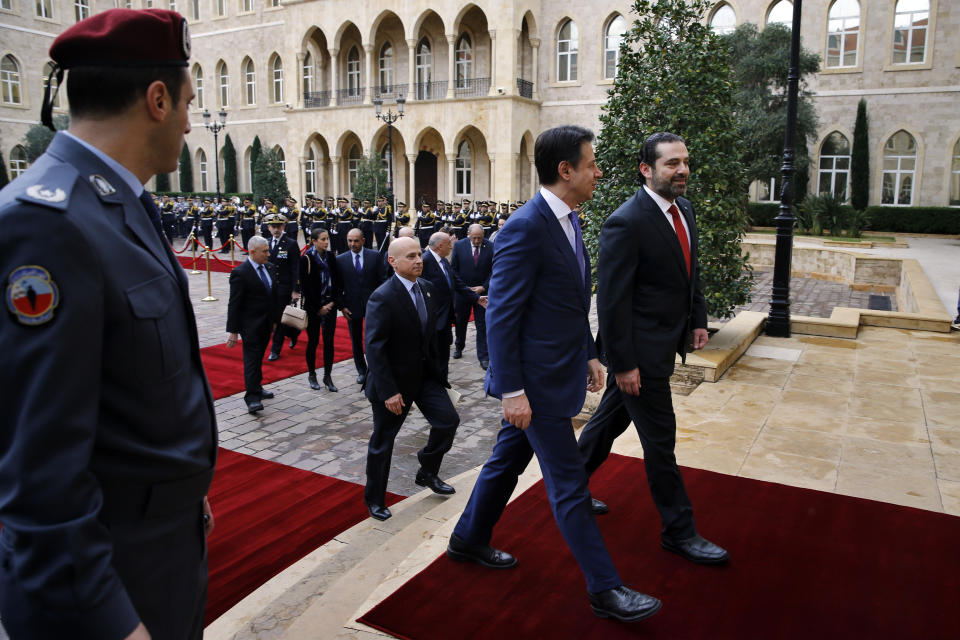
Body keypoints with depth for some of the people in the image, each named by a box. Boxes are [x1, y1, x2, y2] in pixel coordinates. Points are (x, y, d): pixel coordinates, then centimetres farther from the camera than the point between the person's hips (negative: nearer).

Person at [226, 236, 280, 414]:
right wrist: (232, 331, -15)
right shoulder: (240, 273, -15)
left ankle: (257, 388, 31)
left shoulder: (270, 268, 7)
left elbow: (275, 294, 15)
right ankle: (252, 398, -3)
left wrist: (277, 319, 13)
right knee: (252, 359, -5)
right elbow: (234, 304, -15)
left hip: (266, 323, 7)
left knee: (259, 357, 18)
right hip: (250, 324, -7)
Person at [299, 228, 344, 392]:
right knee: (313, 341, 6)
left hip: (330, 305, 3)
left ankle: (327, 377, 12)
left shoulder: (330, 256, 6)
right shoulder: (306, 259, -8)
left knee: (329, 341, 3)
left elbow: (338, 281, 6)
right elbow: (305, 286, -9)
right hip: (313, 307, -3)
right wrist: (318, 308, -10)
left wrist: (334, 302, -5)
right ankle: (311, 375, 20)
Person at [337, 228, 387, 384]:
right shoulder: (341, 259, 1)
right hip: (352, 306, 2)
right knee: (356, 341, 11)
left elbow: (381, 280, 0)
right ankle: (361, 371, 24)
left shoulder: (374, 256, -2)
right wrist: (342, 306, -3)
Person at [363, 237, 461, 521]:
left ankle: (427, 473, 27)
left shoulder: (426, 288, 1)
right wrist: (388, 392, -25)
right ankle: (375, 500, 27)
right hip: (394, 380, -6)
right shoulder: (382, 297, -21)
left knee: (448, 420, 1)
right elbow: (374, 348, -24)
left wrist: (434, 367, 11)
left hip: (425, 374, 7)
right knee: (382, 441, 8)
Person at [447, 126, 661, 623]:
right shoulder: (525, 228, -21)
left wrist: (589, 354, 18)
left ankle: (469, 540, 41)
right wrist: (511, 390, -22)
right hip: (537, 379, -10)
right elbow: (501, 315, -22)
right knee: (568, 483, 2)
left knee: (509, 458, 22)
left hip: (559, 369, 10)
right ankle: (604, 588, 16)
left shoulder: (567, 219, 9)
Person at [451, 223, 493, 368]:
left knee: (482, 324, 0)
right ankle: (459, 347, 38)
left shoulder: (491, 247, -7)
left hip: (482, 291, -1)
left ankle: (483, 356, 7)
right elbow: (453, 269, -1)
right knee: (460, 321, 15)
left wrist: (484, 287, -13)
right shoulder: (459, 246, -6)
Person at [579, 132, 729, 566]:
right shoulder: (626, 223, -21)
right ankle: (679, 531, 20)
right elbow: (611, 300, -21)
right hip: (640, 350, -9)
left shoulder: (684, 209, 7)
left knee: (611, 418, 21)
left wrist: (698, 320, 14)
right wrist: (623, 363, -20)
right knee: (660, 440, 3)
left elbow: (691, 270, 20)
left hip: (665, 342, 9)